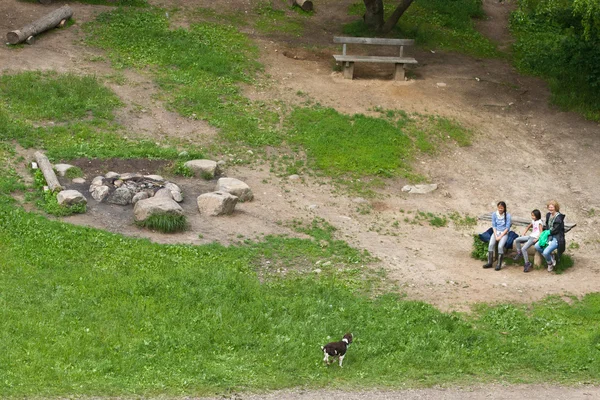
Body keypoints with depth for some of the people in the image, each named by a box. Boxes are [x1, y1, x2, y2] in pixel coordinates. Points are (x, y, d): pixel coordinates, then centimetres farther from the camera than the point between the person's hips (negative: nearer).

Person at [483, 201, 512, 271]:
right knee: (491, 244, -24)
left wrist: (500, 236, -16)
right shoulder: (494, 214, 2)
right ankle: (489, 262, -20)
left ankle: (499, 264, -23)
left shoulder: (507, 215, -7)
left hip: (504, 233, -3)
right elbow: (493, 226, 3)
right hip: (496, 232, 3)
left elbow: (507, 228, -9)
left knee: (500, 246, -29)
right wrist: (496, 236, -10)